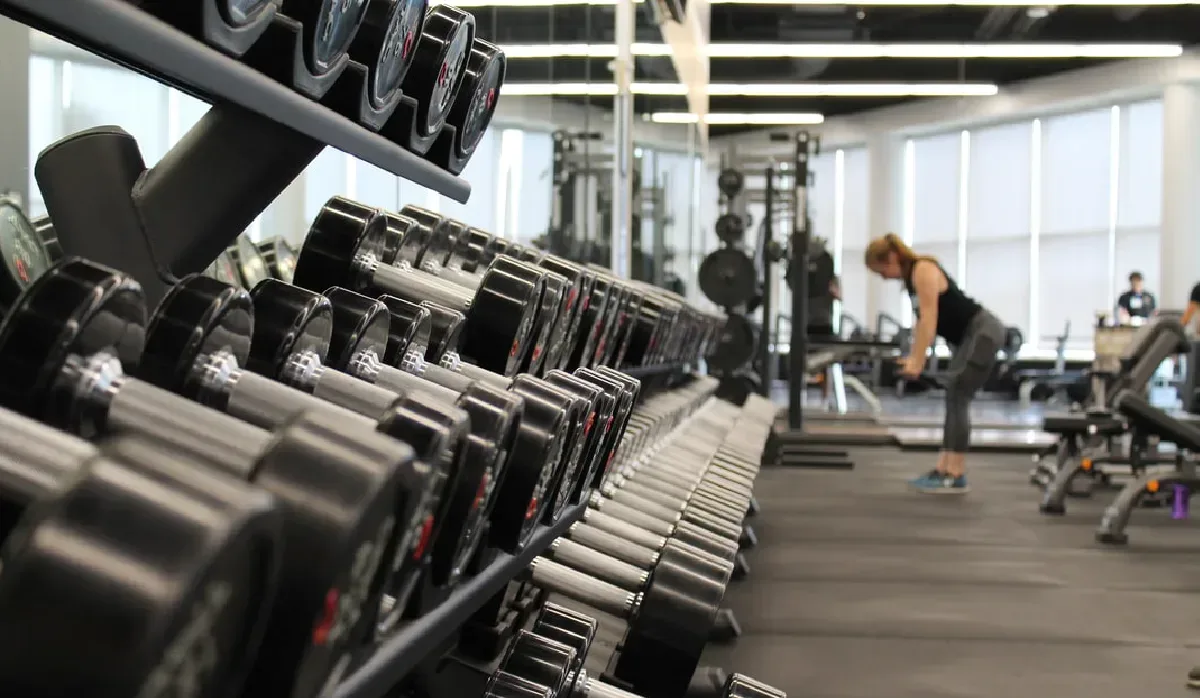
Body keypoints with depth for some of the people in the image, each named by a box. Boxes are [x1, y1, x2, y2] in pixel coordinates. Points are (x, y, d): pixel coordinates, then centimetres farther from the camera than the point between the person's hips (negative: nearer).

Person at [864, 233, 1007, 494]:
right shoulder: (911, 276, 11)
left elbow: (929, 320, -22)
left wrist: (917, 361, -24)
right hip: (970, 336, 10)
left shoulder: (923, 271, -17)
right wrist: (912, 357, 10)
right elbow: (921, 321, 14)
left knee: (958, 399, -12)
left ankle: (955, 477, -11)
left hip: (984, 332, -10)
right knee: (954, 399, 9)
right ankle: (943, 469, 10)